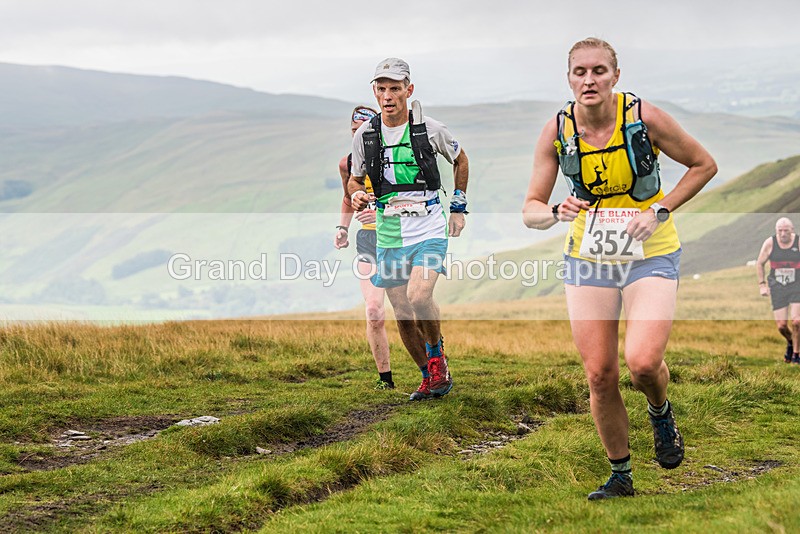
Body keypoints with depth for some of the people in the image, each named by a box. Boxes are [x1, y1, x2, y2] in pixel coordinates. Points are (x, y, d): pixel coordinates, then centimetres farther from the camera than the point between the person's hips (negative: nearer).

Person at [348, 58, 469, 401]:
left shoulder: (430, 129, -5)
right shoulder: (364, 135, 0)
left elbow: (460, 159, 14)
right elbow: (355, 179, 14)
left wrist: (459, 206, 11)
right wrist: (357, 196, -9)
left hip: (429, 230, -3)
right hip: (389, 234, 3)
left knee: (419, 297, -25)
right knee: (403, 316, 6)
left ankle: (437, 352, 3)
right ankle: (429, 378, 25)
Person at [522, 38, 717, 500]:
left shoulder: (645, 118, -13)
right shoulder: (557, 131, -7)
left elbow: (704, 165, 0)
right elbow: (531, 210, -2)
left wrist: (660, 212, -11)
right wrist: (556, 212, -25)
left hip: (651, 254, -2)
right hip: (588, 257, 3)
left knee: (643, 362, -22)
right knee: (600, 375, 0)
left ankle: (661, 413, 15)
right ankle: (621, 476, 20)